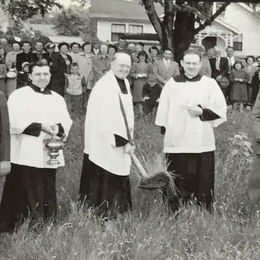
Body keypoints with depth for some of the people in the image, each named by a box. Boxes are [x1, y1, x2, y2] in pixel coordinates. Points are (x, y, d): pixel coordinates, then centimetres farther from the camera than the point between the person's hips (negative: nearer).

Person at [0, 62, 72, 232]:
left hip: (50, 155, 5)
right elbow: (14, 122, -10)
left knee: (47, 197, 7)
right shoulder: (19, 95, 0)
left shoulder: (57, 98, 17)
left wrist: (58, 128, -12)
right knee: (25, 196, -6)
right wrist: (40, 127, -18)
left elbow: (67, 121, 11)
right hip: (26, 156, -5)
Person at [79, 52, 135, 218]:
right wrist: (122, 142, -20)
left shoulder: (125, 83, 13)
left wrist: (127, 141, 11)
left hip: (120, 148, 9)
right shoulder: (103, 86, -16)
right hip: (104, 147, -9)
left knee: (120, 185, 14)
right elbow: (104, 122, -21)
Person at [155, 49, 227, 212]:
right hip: (176, 142, 1)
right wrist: (164, 130, 5)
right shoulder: (172, 84, 8)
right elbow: (163, 110, 10)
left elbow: (221, 109, 1)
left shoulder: (210, 84, 5)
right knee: (179, 183, 3)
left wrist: (202, 111, -12)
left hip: (202, 143, -1)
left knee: (203, 181, 1)